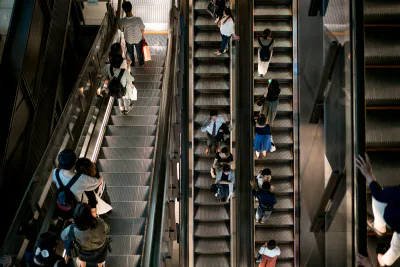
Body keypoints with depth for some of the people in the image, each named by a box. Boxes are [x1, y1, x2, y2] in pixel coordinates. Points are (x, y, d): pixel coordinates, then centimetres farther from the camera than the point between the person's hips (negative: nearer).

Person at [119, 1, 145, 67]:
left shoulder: (121, 21, -33)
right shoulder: (138, 19, -34)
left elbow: (122, 30, -11)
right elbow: (142, 30, -15)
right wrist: (143, 37, 5)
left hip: (128, 40, 1)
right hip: (138, 39, 0)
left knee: (130, 52, 32)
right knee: (139, 52, 30)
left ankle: (132, 64, 56)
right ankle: (141, 64, 55)